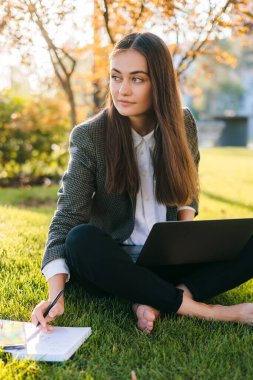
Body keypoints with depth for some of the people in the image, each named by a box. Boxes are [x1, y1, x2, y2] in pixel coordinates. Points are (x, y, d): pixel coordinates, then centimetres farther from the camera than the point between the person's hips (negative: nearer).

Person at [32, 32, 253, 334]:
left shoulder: (183, 124, -1)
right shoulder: (89, 136, -11)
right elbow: (67, 217, -19)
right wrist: (55, 294, -33)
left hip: (170, 262, 3)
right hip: (115, 265, -2)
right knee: (82, 240, -36)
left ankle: (154, 303, -27)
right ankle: (195, 308, -30)